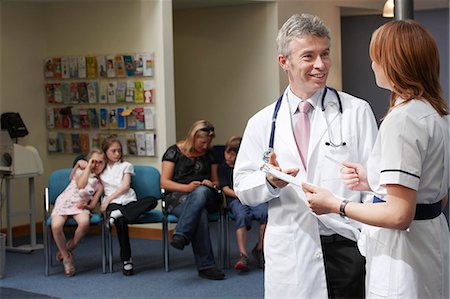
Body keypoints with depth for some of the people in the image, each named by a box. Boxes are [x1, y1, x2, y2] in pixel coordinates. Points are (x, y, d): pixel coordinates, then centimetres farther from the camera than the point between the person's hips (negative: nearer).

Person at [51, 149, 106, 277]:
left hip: (80, 206, 1)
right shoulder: (80, 172, 12)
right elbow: (81, 185, -11)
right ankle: (66, 258, -12)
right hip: (63, 203, -1)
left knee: (84, 222, -37)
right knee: (56, 226, -33)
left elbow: (92, 205, 9)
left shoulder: (99, 185, 15)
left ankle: (68, 249, -11)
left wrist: (85, 205, -13)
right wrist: (88, 167, -5)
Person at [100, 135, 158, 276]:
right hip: (113, 204, -1)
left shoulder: (126, 165, 16)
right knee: (122, 222, -37)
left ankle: (117, 215, -41)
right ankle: (127, 260, -32)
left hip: (129, 201, 1)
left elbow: (125, 186, 3)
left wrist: (109, 199, -7)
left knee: (152, 200, -30)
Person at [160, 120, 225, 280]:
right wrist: (187, 187, -14)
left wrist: (212, 184, 1)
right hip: (178, 198, -3)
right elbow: (164, 182, 2)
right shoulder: (174, 152, 8)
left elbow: (216, 181, 27)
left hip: (206, 196, 3)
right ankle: (206, 265, -43)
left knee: (201, 191, -39)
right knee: (200, 214, -39)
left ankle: (181, 235, -50)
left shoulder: (209, 154, 21)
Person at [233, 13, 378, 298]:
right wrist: (270, 181, -13)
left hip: (347, 247, -1)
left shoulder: (357, 112, 1)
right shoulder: (262, 123, 6)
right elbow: (243, 187, 9)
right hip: (290, 254, 2)